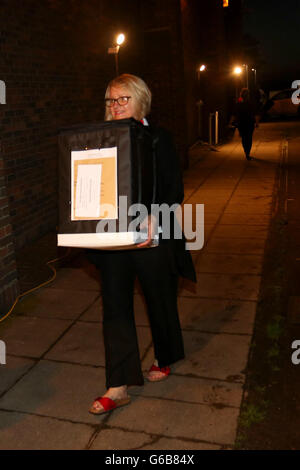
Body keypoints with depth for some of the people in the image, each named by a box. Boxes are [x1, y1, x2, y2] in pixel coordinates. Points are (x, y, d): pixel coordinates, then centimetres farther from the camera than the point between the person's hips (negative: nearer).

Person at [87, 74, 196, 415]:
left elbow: (175, 191, -9)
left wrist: (154, 219, -25)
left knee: (160, 301, 14)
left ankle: (164, 359, 40)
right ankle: (118, 388, 12)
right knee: (115, 307, 3)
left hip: (152, 238, -3)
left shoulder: (158, 139, -5)